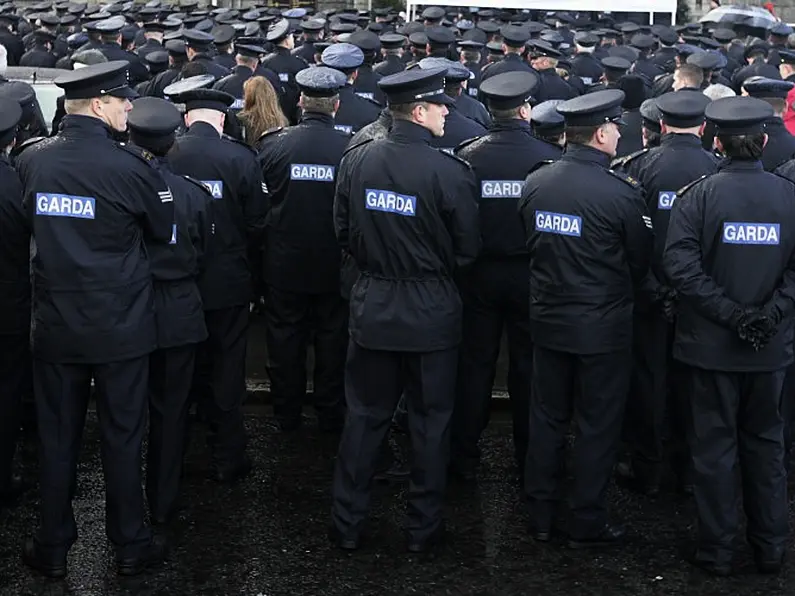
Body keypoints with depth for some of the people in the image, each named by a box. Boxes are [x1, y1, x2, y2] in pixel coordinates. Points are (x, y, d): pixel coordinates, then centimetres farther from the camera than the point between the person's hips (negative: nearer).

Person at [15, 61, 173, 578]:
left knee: (57, 437, 14)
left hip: (56, 323, 3)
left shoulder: (31, 160, -4)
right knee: (123, 437, 10)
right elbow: (166, 230, -4)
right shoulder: (129, 166, -17)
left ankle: (53, 548, 25)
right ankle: (130, 545, 23)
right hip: (121, 326, -3)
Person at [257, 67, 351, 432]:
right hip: (333, 265, -1)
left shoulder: (272, 144, -12)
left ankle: (286, 414, 25)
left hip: (284, 262, 1)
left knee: (285, 338, 14)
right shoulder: (350, 148, -15)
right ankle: (330, 415, 24)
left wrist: (262, 251, 13)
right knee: (332, 339, 14)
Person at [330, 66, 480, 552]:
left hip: (372, 307, 3)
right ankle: (424, 527, 22)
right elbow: (468, 249, -8)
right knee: (431, 420, 12)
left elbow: (344, 231, 5)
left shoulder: (356, 160, -7)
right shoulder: (449, 171, -18)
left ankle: (348, 524, 22)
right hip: (431, 313, -3)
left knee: (366, 416, 14)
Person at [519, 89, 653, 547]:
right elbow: (642, 261, -7)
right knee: (598, 425, 9)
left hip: (548, 318, 5)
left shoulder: (536, 182, -5)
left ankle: (541, 515, 25)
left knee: (547, 418, 16)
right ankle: (588, 523, 18)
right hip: (602, 325, -5)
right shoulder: (621, 192, -19)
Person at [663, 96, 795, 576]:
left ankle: (718, 550, 17)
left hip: (712, 341, -2)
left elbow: (680, 266, -19)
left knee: (715, 445, 9)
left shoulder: (699, 194, -10)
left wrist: (729, 314, -16)